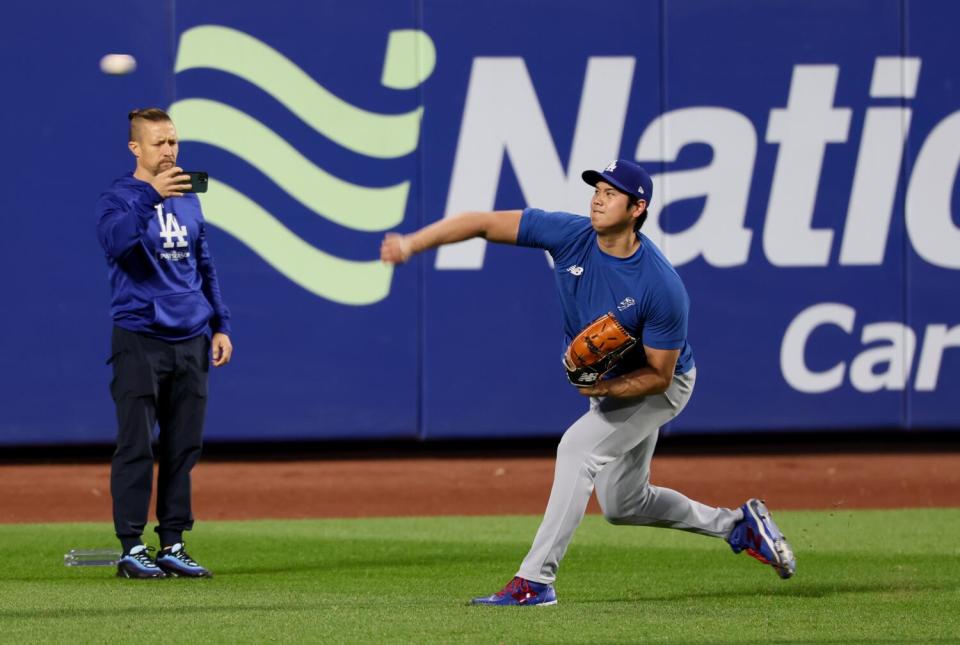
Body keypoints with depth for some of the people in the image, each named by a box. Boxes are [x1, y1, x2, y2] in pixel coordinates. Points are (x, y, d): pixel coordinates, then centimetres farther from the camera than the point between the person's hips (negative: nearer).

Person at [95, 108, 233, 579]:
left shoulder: (187, 199, 14)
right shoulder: (118, 199, -5)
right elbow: (115, 240, -27)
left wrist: (220, 325, 13)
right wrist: (152, 195, -35)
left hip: (191, 342, 6)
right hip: (139, 339, -6)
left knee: (183, 448, 7)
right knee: (136, 447, -6)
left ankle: (172, 545, 13)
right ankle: (132, 549, -3)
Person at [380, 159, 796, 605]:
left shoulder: (663, 288, -33)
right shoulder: (570, 236, -21)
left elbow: (659, 375, -24)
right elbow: (483, 223, -24)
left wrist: (607, 389, -39)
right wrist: (411, 244, -35)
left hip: (660, 387, -7)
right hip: (606, 382, 7)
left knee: (578, 447, -28)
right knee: (622, 506, 16)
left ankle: (535, 580, -26)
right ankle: (736, 525, 34)